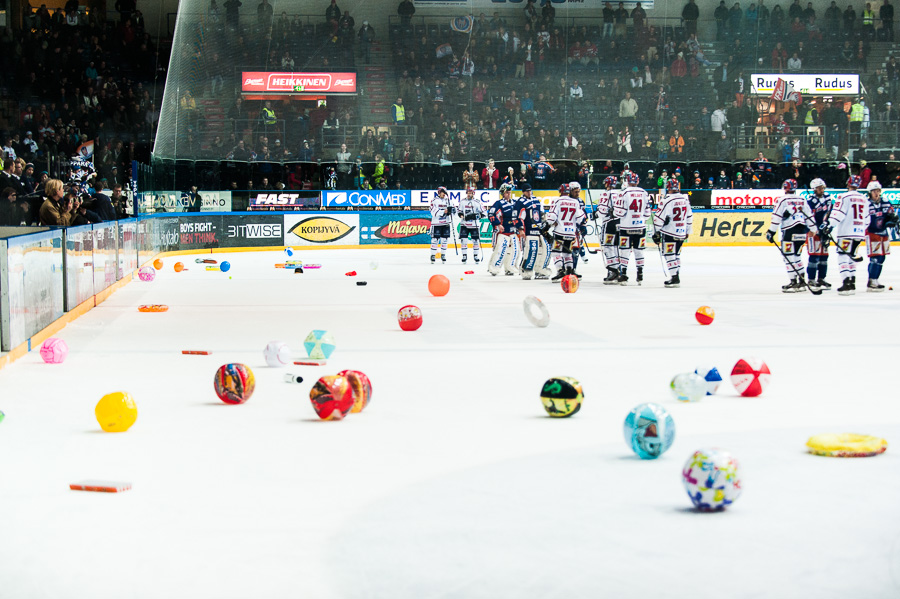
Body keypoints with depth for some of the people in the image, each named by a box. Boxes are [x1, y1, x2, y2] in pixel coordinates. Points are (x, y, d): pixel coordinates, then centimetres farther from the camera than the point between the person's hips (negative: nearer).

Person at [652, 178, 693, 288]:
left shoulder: (668, 201, -15)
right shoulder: (685, 199, 6)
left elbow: (659, 218, -14)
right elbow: (689, 216, 15)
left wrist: (656, 232, -5)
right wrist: (687, 231, 25)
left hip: (669, 233, -7)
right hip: (682, 233, 7)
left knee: (669, 255, -2)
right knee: (676, 255, 16)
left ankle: (674, 277, -10)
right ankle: (677, 278, 17)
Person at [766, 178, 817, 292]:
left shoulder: (783, 200, -3)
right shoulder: (802, 200, 14)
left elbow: (777, 217, -10)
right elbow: (809, 216, 16)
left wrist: (771, 231, -9)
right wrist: (815, 230, 25)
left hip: (790, 231, -6)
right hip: (802, 232, 6)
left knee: (789, 256, -4)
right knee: (796, 255, 17)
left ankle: (793, 282, -10)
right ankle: (802, 281, 15)